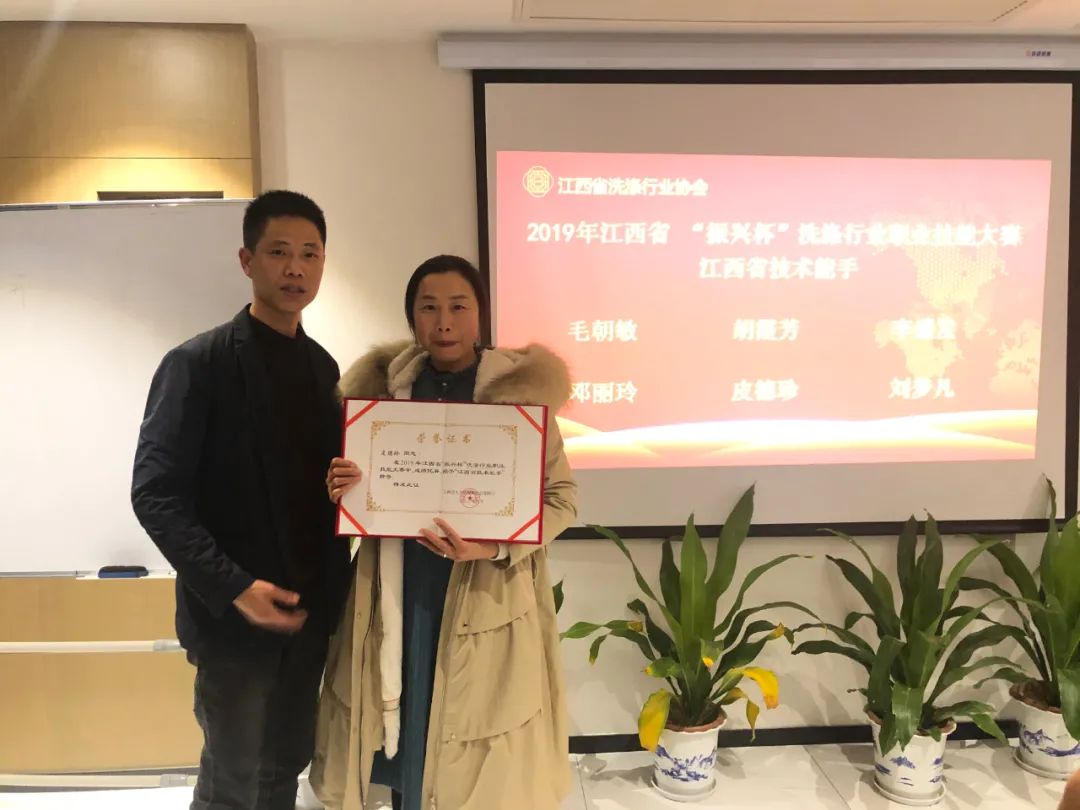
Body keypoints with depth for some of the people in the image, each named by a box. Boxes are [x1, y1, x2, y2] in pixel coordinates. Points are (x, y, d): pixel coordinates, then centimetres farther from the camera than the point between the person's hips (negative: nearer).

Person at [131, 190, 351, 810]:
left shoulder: (323, 367, 8)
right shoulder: (199, 363, -11)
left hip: (309, 609, 5)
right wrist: (233, 588, -22)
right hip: (235, 613, -5)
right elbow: (156, 494, -15)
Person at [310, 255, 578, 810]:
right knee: (405, 739, 13)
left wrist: (496, 545, -20)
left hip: (486, 599, -2)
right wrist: (343, 490, -12)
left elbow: (562, 495, -5)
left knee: (478, 764, 7)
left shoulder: (521, 388, -6)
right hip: (399, 595, 3)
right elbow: (364, 493, 12)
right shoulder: (383, 387, 3)